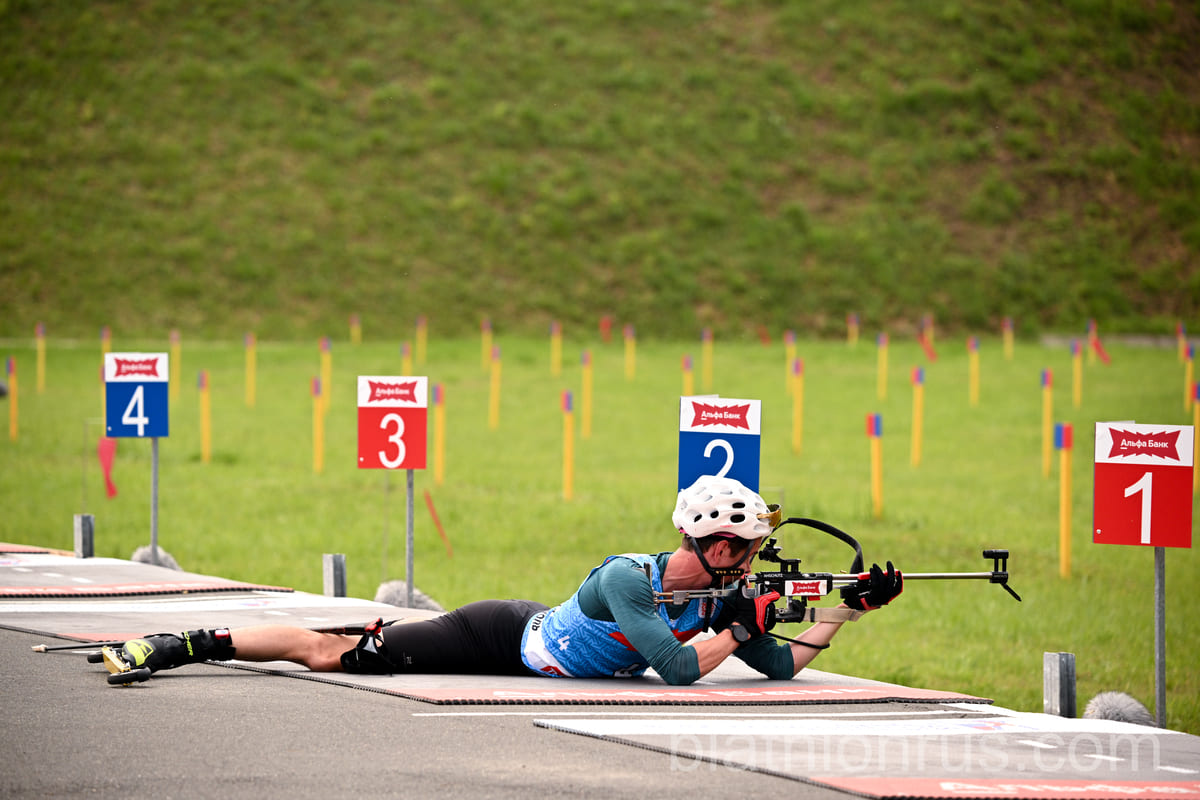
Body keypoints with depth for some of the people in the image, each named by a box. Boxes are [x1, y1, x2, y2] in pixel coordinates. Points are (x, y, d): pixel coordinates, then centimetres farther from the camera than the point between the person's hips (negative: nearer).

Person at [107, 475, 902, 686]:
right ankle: (191, 644, 9)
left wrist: (848, 609, -14)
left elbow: (783, 666, -5)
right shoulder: (627, 580, -32)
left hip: (535, 638, 7)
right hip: (500, 638, -7)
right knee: (330, 655, -1)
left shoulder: (719, 601, -9)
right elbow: (679, 669, -40)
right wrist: (745, 624, -27)